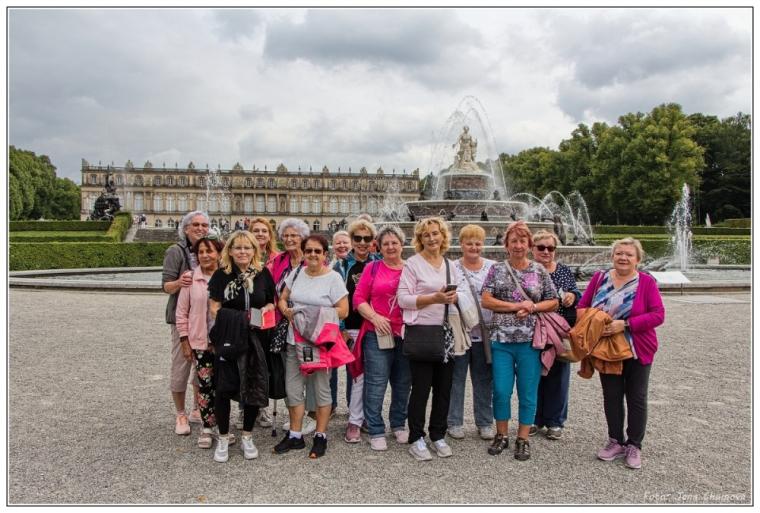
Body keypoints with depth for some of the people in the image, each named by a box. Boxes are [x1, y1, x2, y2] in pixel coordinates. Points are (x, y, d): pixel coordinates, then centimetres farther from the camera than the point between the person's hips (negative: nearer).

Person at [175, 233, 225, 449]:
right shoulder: (191, 279, -2)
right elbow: (182, 312, 2)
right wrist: (184, 341, 0)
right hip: (200, 342, 0)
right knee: (205, 385, 5)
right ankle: (207, 427, 20)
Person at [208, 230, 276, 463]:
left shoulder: (263, 273, 4)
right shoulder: (221, 275, -1)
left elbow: (272, 303, 12)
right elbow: (214, 308, -3)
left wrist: (267, 309, -10)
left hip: (256, 339, 2)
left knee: (254, 387, 5)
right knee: (224, 388, -2)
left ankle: (247, 437, 24)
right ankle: (223, 439, 17)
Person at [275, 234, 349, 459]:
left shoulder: (333, 278, -8)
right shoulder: (296, 273, 7)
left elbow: (343, 310, -10)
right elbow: (282, 298, 14)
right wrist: (287, 311, -7)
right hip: (295, 340, 5)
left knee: (321, 388, 7)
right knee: (293, 389, 10)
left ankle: (320, 436, 20)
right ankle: (295, 435, 24)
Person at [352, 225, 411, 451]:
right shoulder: (372, 268, 3)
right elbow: (359, 298, 1)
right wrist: (375, 317, -11)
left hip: (406, 335, 2)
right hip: (378, 334, -2)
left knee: (403, 383, 14)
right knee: (376, 384, 0)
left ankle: (399, 425, 32)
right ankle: (376, 432, 13)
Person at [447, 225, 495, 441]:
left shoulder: (493, 267, 6)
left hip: (485, 332, 2)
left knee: (484, 379, 11)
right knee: (456, 378, 7)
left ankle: (485, 422, 24)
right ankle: (455, 422, 20)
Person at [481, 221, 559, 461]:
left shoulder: (539, 271, 5)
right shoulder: (497, 269, 4)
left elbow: (553, 302, 8)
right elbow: (486, 301, -3)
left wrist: (532, 308, -11)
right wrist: (517, 306, -12)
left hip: (530, 340, 0)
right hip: (501, 339, 0)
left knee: (528, 393, 6)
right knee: (501, 391, 4)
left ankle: (523, 439, 21)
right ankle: (502, 435, 23)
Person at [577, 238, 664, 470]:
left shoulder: (646, 282, -8)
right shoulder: (600, 278, 1)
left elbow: (658, 314, -16)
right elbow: (582, 306, 6)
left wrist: (625, 324, -24)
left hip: (638, 351, -3)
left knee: (636, 398, 8)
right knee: (611, 396, 11)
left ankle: (634, 446, 22)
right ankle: (616, 442, 26)